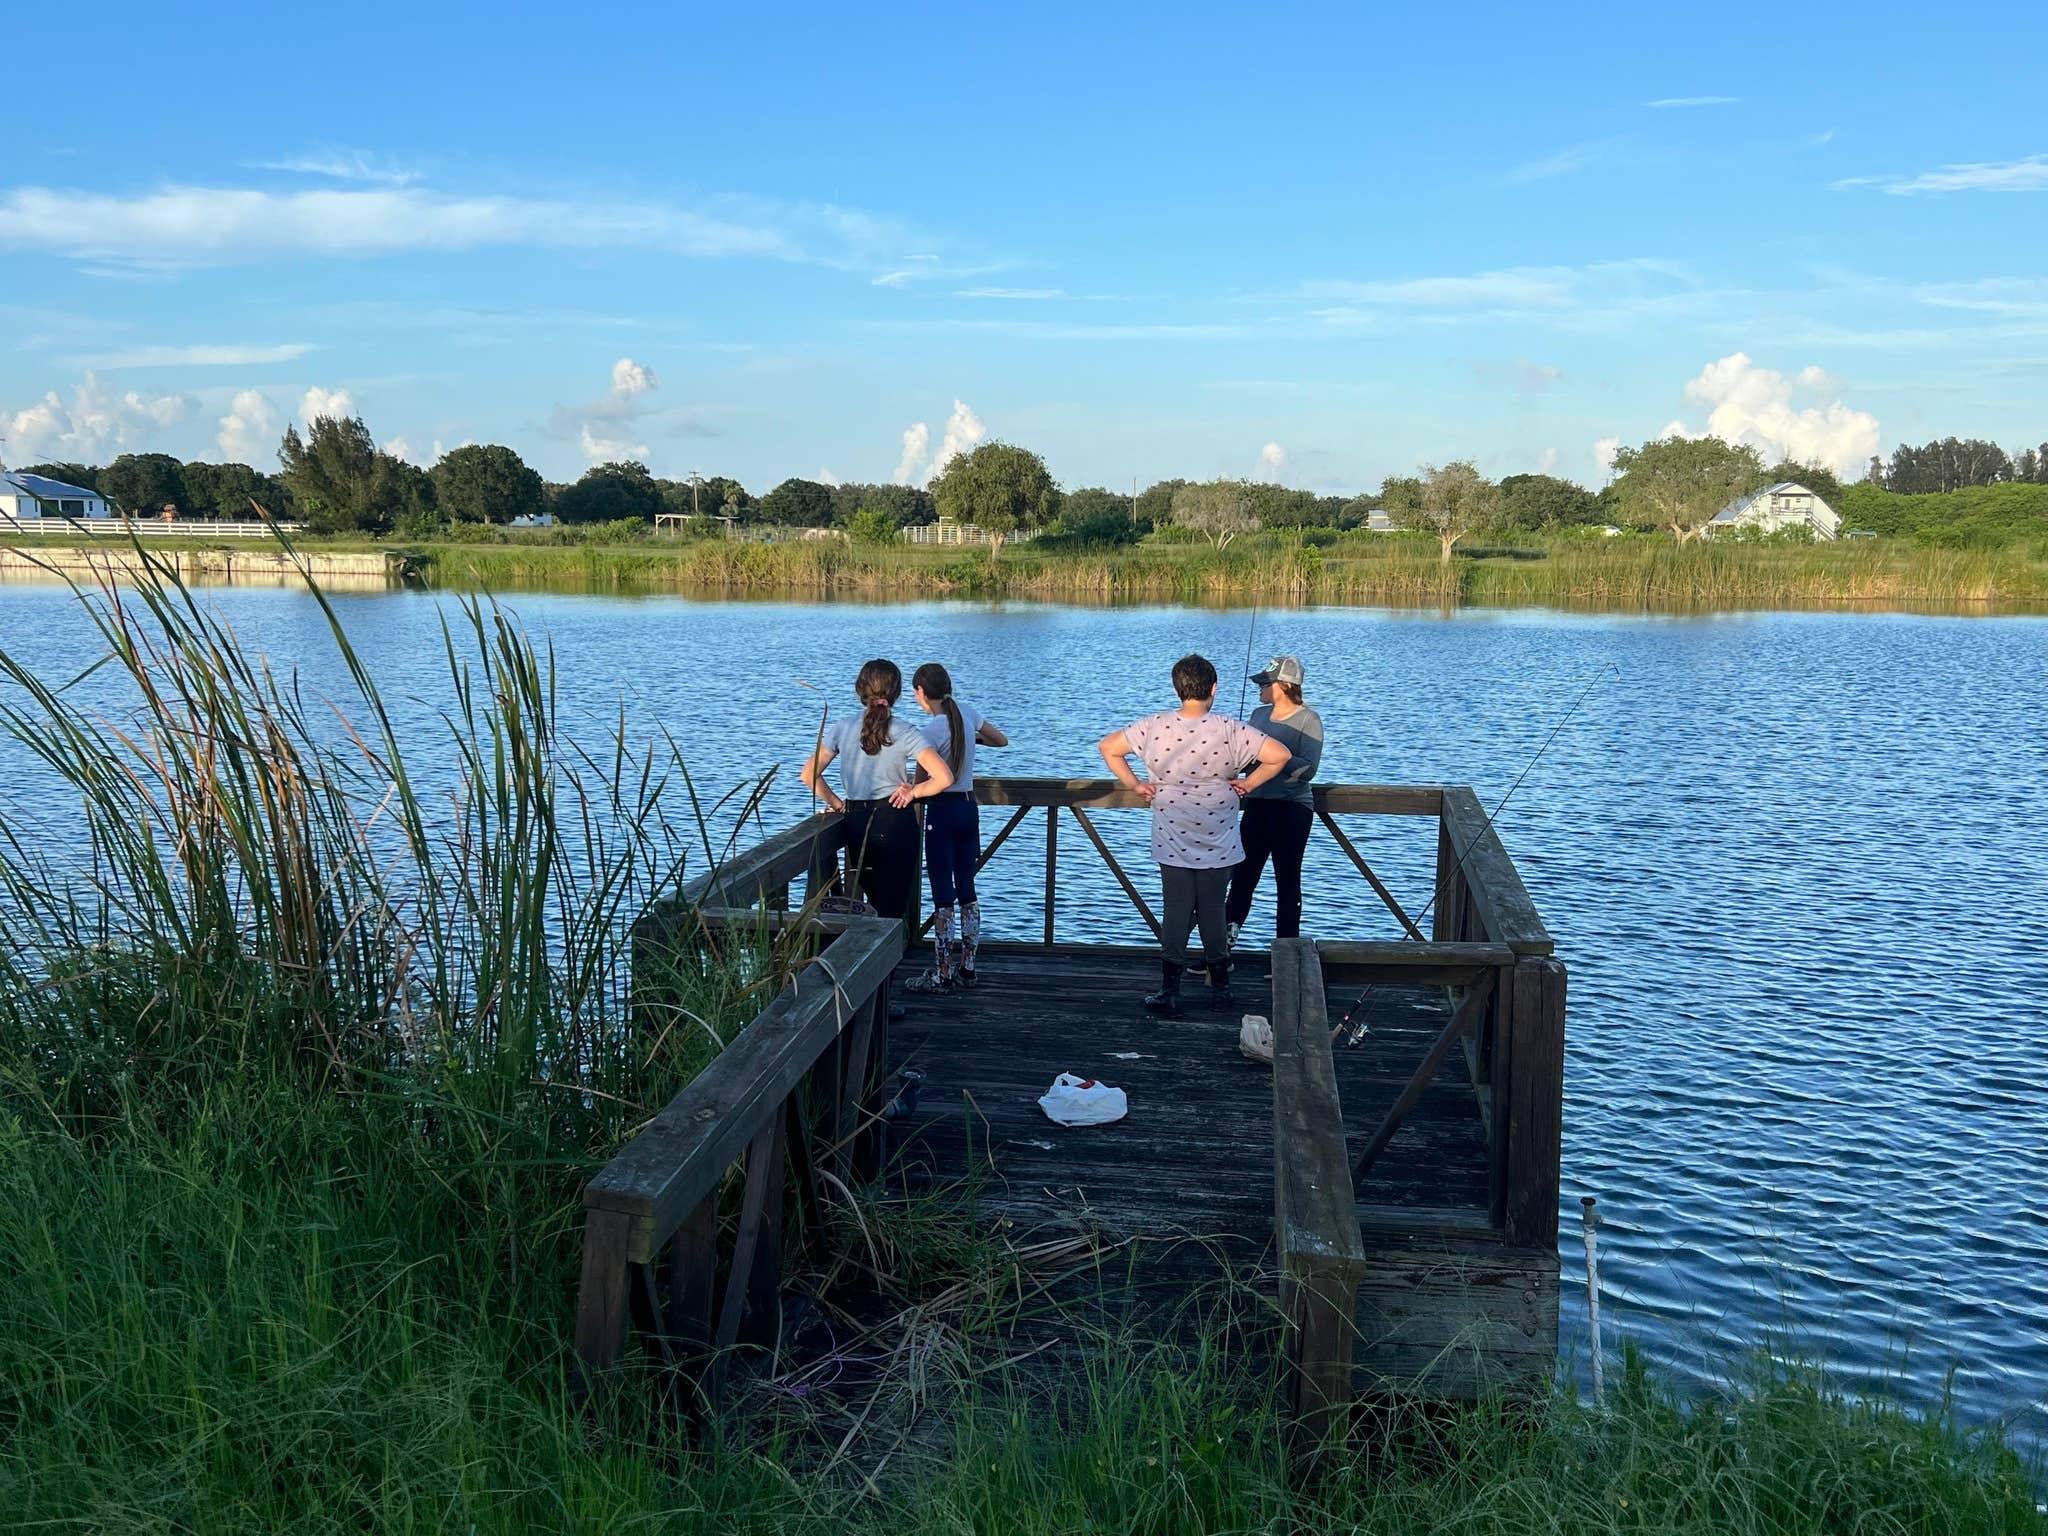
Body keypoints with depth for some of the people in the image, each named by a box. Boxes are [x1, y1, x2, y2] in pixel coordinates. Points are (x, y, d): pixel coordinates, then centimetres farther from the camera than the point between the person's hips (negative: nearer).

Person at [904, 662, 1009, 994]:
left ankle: (943, 974, 3)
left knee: (943, 894, -2)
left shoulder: (932, 732, -16)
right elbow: (1002, 741, 19)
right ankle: (967, 967, 19)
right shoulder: (969, 713, 3)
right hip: (969, 807, 7)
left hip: (942, 809, -7)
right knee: (967, 889, 12)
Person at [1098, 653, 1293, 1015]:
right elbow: (1279, 755, -15)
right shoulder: (1229, 730, -12)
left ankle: (1170, 991, 4)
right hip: (1218, 845, -1)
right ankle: (1220, 988, 22)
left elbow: (1108, 747, 2)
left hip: (1171, 843, 1)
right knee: (1213, 912, 11)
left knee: (1174, 912, 6)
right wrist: (1249, 783, -2)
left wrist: (1135, 785, 7)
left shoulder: (1154, 727, -6)